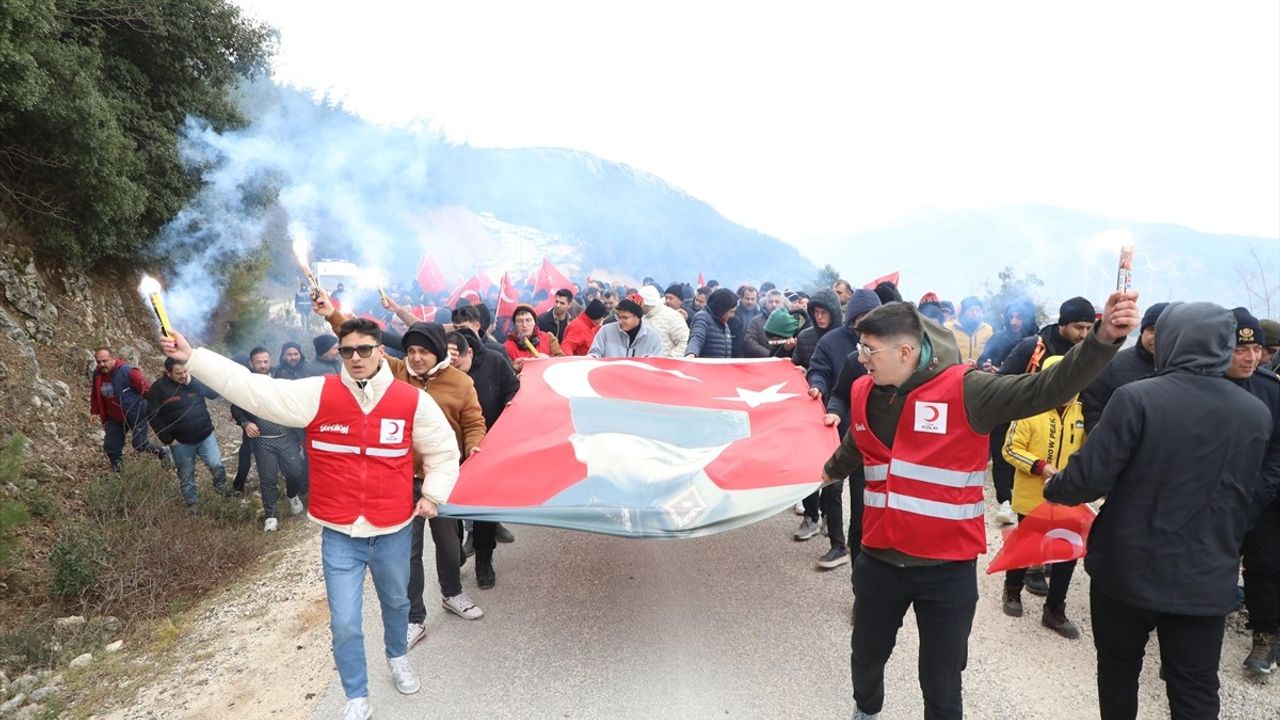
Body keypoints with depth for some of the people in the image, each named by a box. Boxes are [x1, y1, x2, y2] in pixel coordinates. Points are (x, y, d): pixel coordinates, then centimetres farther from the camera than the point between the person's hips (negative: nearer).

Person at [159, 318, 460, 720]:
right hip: (339, 536, -1)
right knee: (344, 624, 3)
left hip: (393, 532, 1)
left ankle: (398, 657, 54)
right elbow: (257, 390, -15)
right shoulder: (317, 394, -10)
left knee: (395, 601, 24)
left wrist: (433, 494, -2)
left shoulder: (413, 401, -8)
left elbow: (443, 450, 5)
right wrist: (191, 358, -19)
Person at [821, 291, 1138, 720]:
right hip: (879, 559, 5)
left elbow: (1043, 389, -27)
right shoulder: (863, 392, -1)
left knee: (942, 682, 14)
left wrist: (1104, 338, -43)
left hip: (947, 568, -4)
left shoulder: (964, 391, -17)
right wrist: (831, 470, 41)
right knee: (867, 655, 26)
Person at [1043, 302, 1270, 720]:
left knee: (1119, 670, 18)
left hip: (1128, 568, -3)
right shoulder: (1257, 414, -1)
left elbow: (1091, 478, -19)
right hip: (1206, 579, 3)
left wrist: (1053, 488, 2)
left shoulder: (1137, 398, -18)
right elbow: (1242, 498, 12)